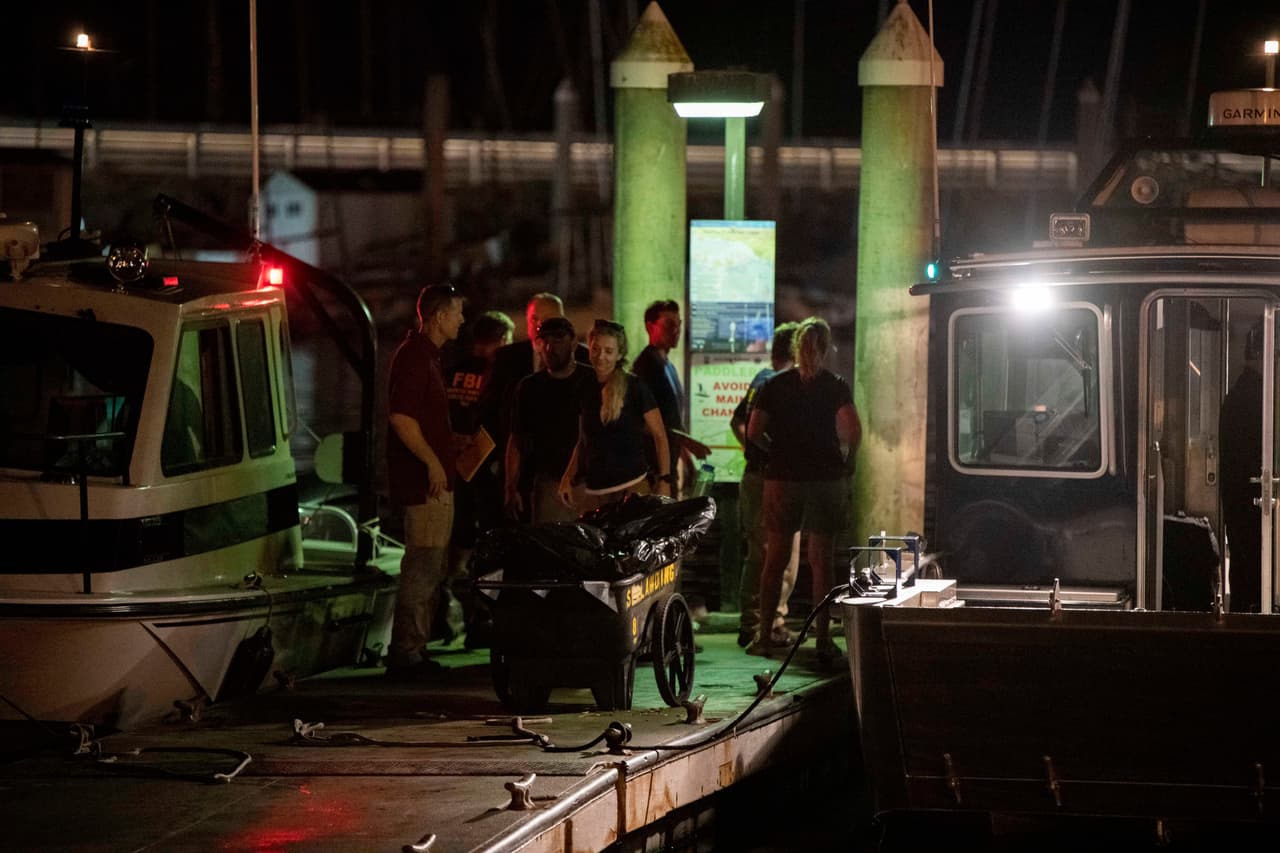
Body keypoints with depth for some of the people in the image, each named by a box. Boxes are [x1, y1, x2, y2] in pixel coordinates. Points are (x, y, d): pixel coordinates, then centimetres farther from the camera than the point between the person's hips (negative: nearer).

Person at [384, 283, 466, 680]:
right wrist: (433, 462, -22)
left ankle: (413, 650, 20)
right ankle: (405, 652, -9)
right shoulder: (413, 357, -15)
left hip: (435, 479, 11)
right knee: (422, 565, -10)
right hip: (423, 479, -11)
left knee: (430, 566, 15)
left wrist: (454, 442, 26)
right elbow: (401, 418, -23)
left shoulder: (427, 356, 18)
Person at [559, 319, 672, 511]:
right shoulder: (587, 389, 11)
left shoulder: (634, 387, -4)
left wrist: (664, 480, -11)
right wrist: (568, 479, 10)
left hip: (631, 488, -5)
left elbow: (659, 436, -3)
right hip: (594, 491, 5)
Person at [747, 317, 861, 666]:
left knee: (775, 557, 7)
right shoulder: (836, 387, -3)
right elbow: (853, 430, -15)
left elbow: (753, 431, -4)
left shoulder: (775, 386, 2)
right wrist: (847, 461, 3)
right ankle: (823, 638, 2)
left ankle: (764, 637, 6)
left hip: (783, 477, 1)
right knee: (822, 560, 4)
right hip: (827, 477, -1)